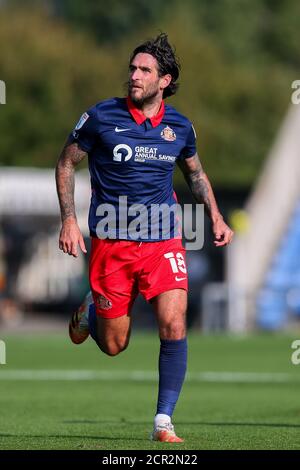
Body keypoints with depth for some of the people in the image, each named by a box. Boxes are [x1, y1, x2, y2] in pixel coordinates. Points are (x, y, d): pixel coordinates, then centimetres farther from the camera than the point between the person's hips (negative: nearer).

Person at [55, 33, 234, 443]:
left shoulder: (180, 126, 3)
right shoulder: (101, 117, -7)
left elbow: (195, 173, 22)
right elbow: (66, 163, 5)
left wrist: (216, 217, 10)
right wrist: (69, 220, -4)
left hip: (163, 240, 2)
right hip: (111, 241, -2)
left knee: (174, 325, -16)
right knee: (114, 346, 4)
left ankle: (163, 423, -6)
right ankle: (90, 311, 41)